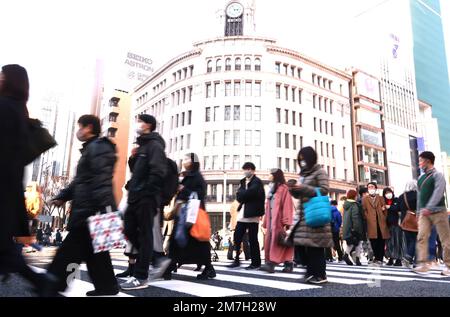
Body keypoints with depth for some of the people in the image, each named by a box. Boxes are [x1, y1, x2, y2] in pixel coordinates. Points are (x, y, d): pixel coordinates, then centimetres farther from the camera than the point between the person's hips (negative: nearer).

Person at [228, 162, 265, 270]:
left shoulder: (257, 182, -5)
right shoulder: (243, 181, 17)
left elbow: (250, 193, -21)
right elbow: (239, 196, 7)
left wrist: (242, 196, -5)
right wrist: (245, 196, -11)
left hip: (252, 214, -7)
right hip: (242, 214, 7)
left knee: (252, 239, -1)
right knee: (237, 237, 7)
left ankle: (256, 263, 10)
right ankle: (237, 260, 19)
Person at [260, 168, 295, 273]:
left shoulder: (284, 189, -5)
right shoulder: (271, 190, 21)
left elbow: (287, 206, -13)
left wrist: (286, 223, -20)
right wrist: (265, 223, 14)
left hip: (279, 221, -8)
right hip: (271, 221, 9)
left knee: (278, 243, -9)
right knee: (270, 243, 5)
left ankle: (271, 264, -15)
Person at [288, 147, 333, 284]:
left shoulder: (320, 172, -1)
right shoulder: (303, 174, 20)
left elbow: (324, 190, -12)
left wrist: (304, 188, -17)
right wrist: (294, 190, 0)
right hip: (303, 213, 7)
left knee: (315, 244, -8)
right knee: (305, 244, 2)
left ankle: (320, 274, 0)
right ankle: (311, 272, 13)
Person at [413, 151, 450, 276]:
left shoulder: (438, 175, -3)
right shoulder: (420, 179, 16)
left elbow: (438, 192, -17)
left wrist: (428, 208, -27)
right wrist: (419, 212, 16)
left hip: (438, 211, -5)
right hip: (424, 213, 5)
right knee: (421, 237, -9)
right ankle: (423, 264, -11)